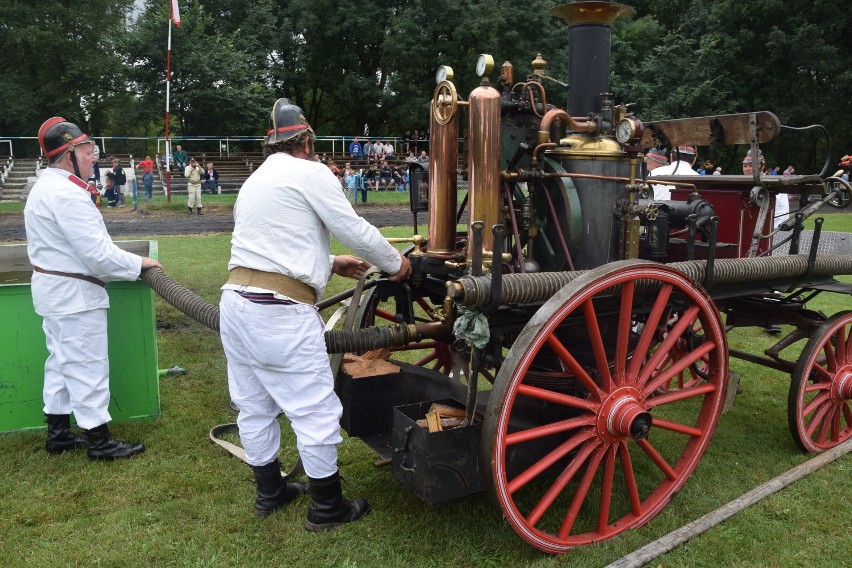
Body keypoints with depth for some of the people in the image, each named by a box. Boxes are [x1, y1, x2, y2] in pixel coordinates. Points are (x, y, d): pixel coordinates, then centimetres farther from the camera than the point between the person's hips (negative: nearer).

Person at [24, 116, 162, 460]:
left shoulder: (45, 187, 12)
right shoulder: (67, 194, -22)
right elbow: (97, 253, -25)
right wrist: (139, 263, -14)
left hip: (53, 289, 11)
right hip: (75, 293, -11)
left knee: (61, 361, 18)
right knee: (88, 366, -1)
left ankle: (58, 433, 30)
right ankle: (99, 441, 9)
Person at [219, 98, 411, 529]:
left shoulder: (254, 181, 21)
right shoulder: (309, 173, -4)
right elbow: (354, 229, -6)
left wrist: (330, 264, 28)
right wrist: (396, 263, 9)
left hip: (236, 301, 9)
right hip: (281, 311, -9)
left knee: (254, 406, 18)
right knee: (316, 409, 2)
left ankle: (269, 492, 34)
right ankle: (327, 507, 14)